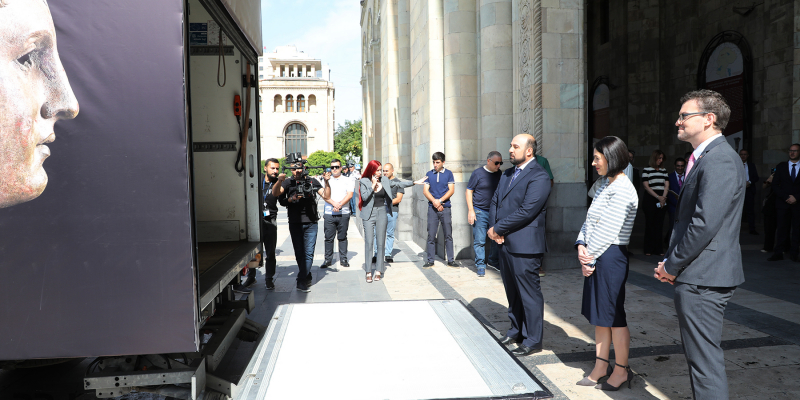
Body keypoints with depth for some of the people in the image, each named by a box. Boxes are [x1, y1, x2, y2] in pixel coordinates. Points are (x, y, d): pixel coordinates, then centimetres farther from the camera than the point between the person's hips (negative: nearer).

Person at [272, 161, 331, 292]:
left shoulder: (312, 182, 6)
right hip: (295, 223, 1)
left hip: (311, 224, -1)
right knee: (299, 253, 8)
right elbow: (275, 193, -12)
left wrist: (327, 182, -15)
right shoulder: (288, 182, 4)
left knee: (308, 253, -4)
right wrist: (279, 181, -30)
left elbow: (326, 196, 1)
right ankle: (308, 277, 23)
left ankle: (301, 281, 3)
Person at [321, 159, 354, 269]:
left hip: (344, 213, -1)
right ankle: (328, 260, 10)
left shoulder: (348, 181, 8)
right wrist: (334, 204, -17)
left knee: (342, 237, 5)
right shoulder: (326, 180, 10)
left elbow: (349, 195, -4)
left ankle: (343, 259, 14)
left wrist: (340, 205, -16)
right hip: (329, 214, 1)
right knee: (328, 238, 1)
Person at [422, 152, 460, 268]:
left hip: (445, 208, -1)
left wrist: (440, 200, -12)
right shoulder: (429, 174, 9)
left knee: (448, 235, 1)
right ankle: (430, 260, 9)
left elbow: (451, 190, -2)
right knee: (431, 235, 2)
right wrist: (434, 201, -12)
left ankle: (451, 260, 9)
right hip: (432, 208, 1)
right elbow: (425, 190, 3)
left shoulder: (448, 173, 5)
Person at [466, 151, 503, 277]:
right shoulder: (478, 173, -5)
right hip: (480, 212, -4)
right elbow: (469, 191, -3)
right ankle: (480, 265, 8)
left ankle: (493, 261, 27)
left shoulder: (500, 174, 8)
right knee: (479, 241, -1)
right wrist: (471, 210, -10)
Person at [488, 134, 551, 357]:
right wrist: (493, 228, -5)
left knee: (529, 294, 3)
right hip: (505, 243, 8)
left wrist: (497, 228, -14)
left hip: (525, 246, -8)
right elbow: (495, 202, 13)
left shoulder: (539, 177, -14)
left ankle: (533, 340, 16)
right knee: (512, 291, 19)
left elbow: (526, 211, -21)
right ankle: (516, 330, 35)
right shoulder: (507, 174, 15)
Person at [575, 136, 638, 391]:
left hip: (610, 257, -9)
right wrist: (581, 246, -3)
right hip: (596, 257, 10)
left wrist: (589, 257, -11)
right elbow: (590, 221, 12)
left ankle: (621, 370, 18)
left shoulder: (622, 190, -16)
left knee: (613, 316, 3)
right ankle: (601, 367, 27)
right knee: (599, 315, 15)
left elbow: (608, 231, -19)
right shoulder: (607, 186, 15)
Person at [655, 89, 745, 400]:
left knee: (705, 360, -1)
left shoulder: (719, 161, -17)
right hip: (696, 277, 10)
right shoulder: (703, 158, 17)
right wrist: (670, 262, 8)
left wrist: (672, 265, -12)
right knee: (699, 355, 20)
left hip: (702, 280, -10)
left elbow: (705, 224, -23)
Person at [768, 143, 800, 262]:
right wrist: (786, 197, -7)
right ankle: (778, 253, 2)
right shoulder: (781, 166, 9)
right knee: (782, 229, -1)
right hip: (783, 203, 0)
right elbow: (775, 185, 4)